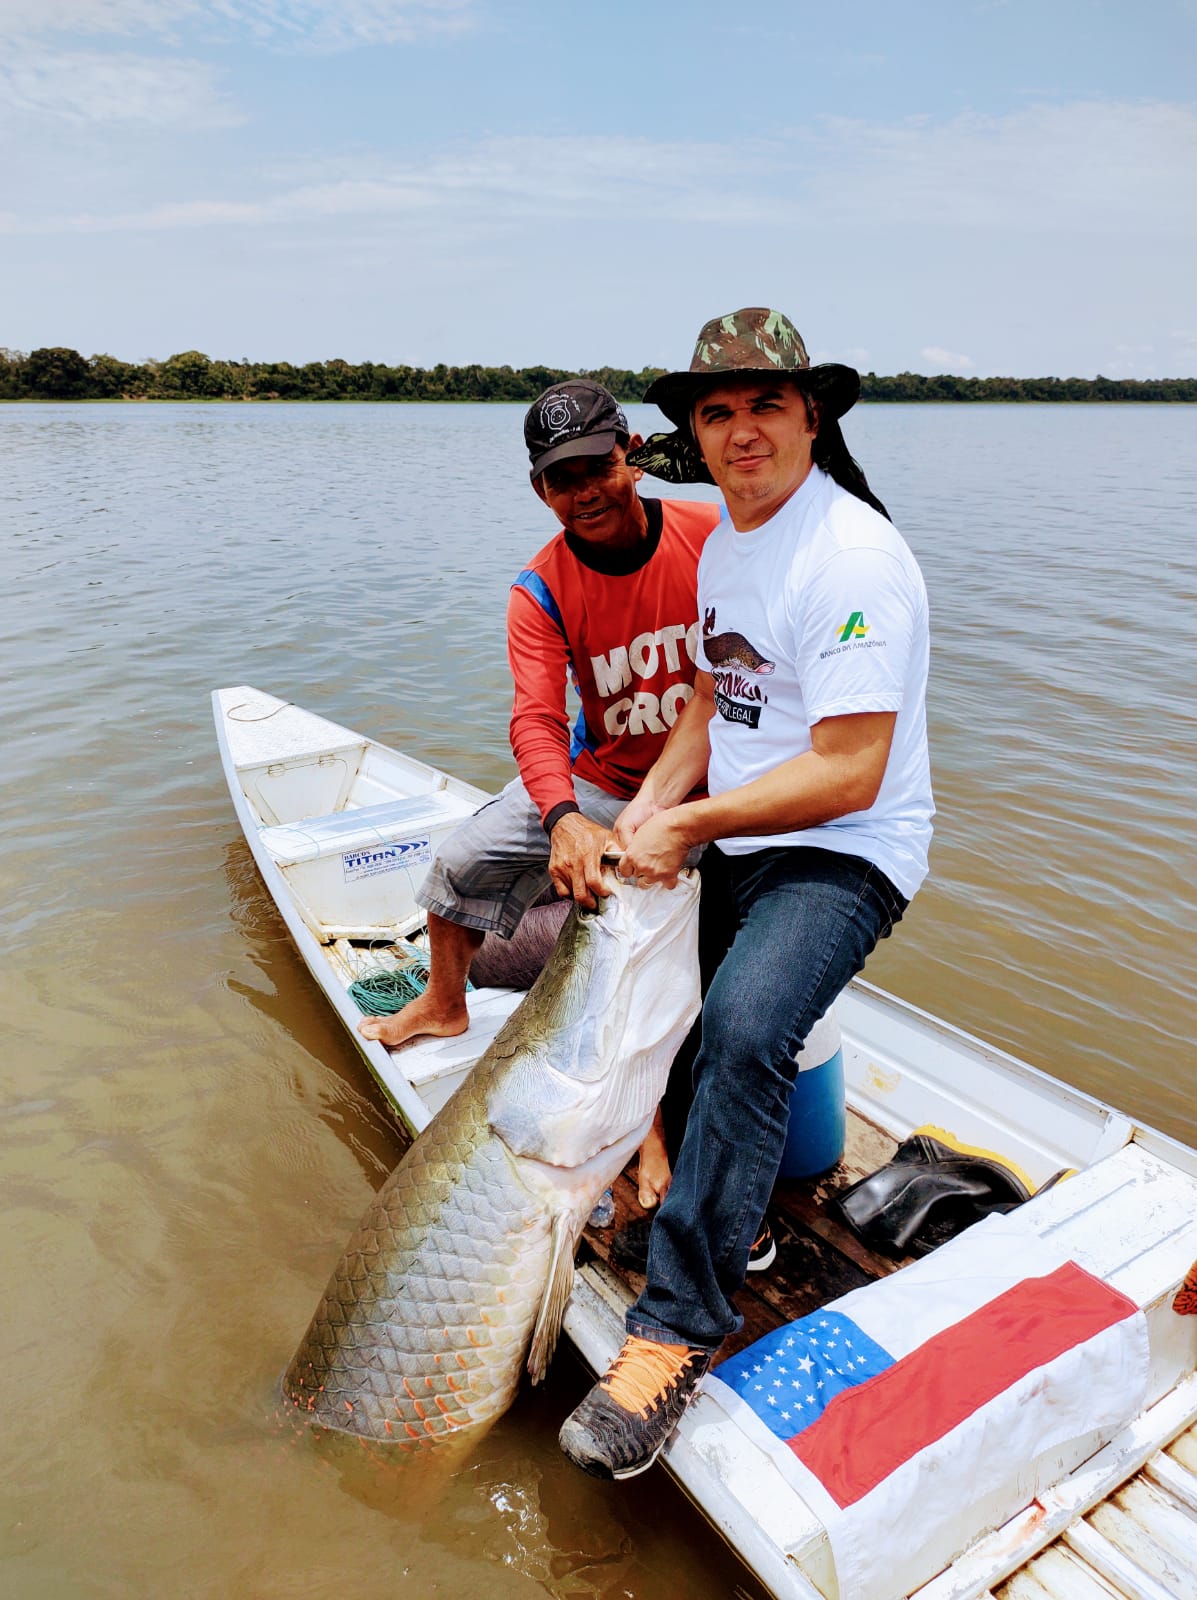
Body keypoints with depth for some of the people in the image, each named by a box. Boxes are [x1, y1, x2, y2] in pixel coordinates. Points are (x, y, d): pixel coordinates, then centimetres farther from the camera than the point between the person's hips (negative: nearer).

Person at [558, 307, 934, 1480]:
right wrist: (649, 813, -2)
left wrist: (687, 823, -17)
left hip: (845, 857, -9)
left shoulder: (854, 557, -18)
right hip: (727, 841, 9)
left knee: (743, 1024, -33)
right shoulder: (727, 538, 11)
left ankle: (680, 1324, -19)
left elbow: (849, 776, -23)